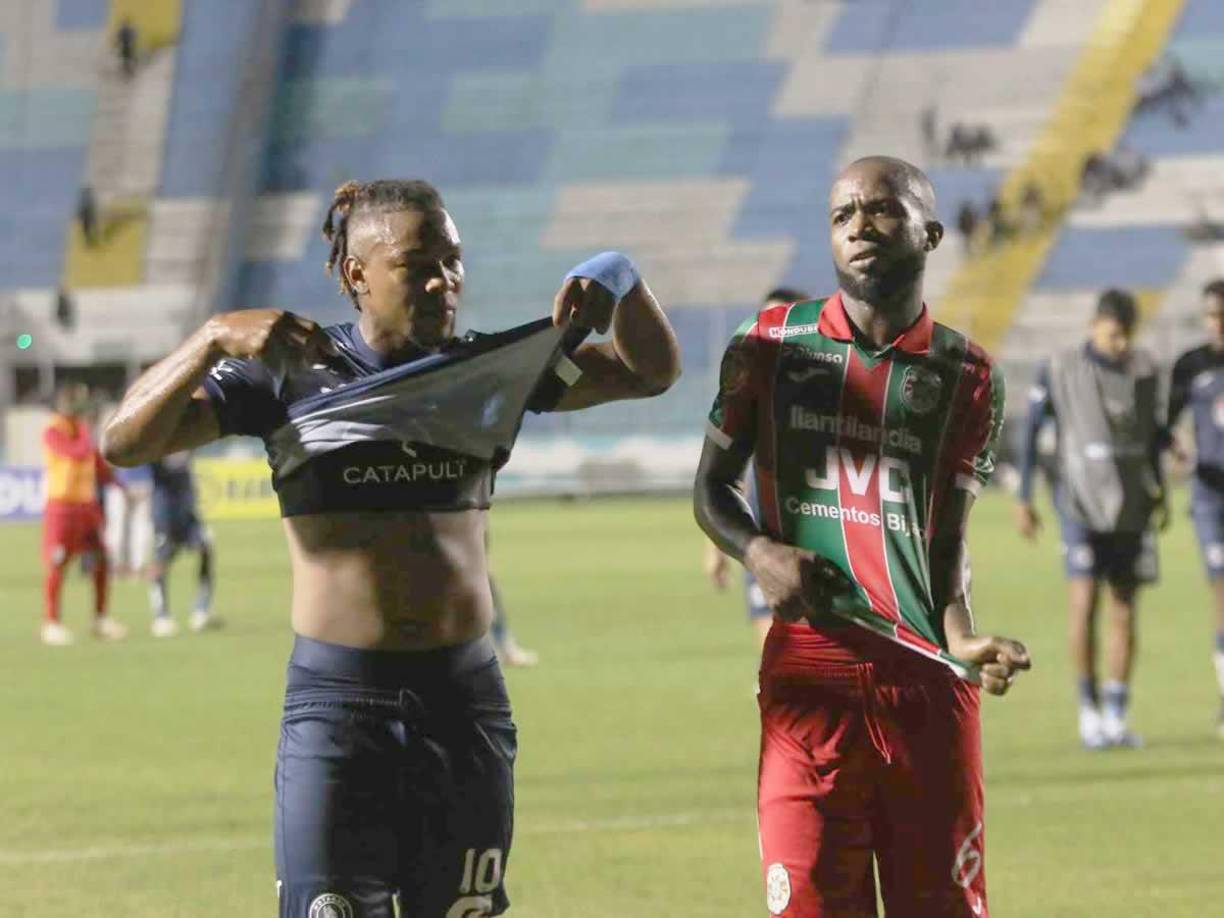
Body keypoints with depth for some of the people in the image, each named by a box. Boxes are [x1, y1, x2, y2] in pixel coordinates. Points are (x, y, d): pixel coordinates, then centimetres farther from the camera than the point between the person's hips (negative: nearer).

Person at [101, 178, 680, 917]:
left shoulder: (494, 369, 8)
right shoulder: (292, 375, -2)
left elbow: (652, 371, 12)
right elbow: (125, 440, -9)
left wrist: (617, 277, -6)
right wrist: (215, 339, -23)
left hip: (467, 697, 3)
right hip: (337, 698, -3)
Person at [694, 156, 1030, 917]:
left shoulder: (965, 375, 7)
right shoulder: (771, 347, 7)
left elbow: (948, 534, 8)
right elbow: (713, 488, 15)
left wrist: (964, 639, -11)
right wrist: (758, 550, -7)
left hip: (927, 682, 0)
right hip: (807, 676, 0)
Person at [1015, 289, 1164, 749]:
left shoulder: (1144, 369, 2)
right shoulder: (1059, 371, -7)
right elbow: (1031, 432, -1)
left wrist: (1159, 492, 17)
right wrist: (1023, 500, -2)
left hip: (1132, 507, 3)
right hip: (1082, 504, -3)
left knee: (1124, 611, 2)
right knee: (1085, 602, -13)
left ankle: (1116, 718, 8)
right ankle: (1088, 708, 1)